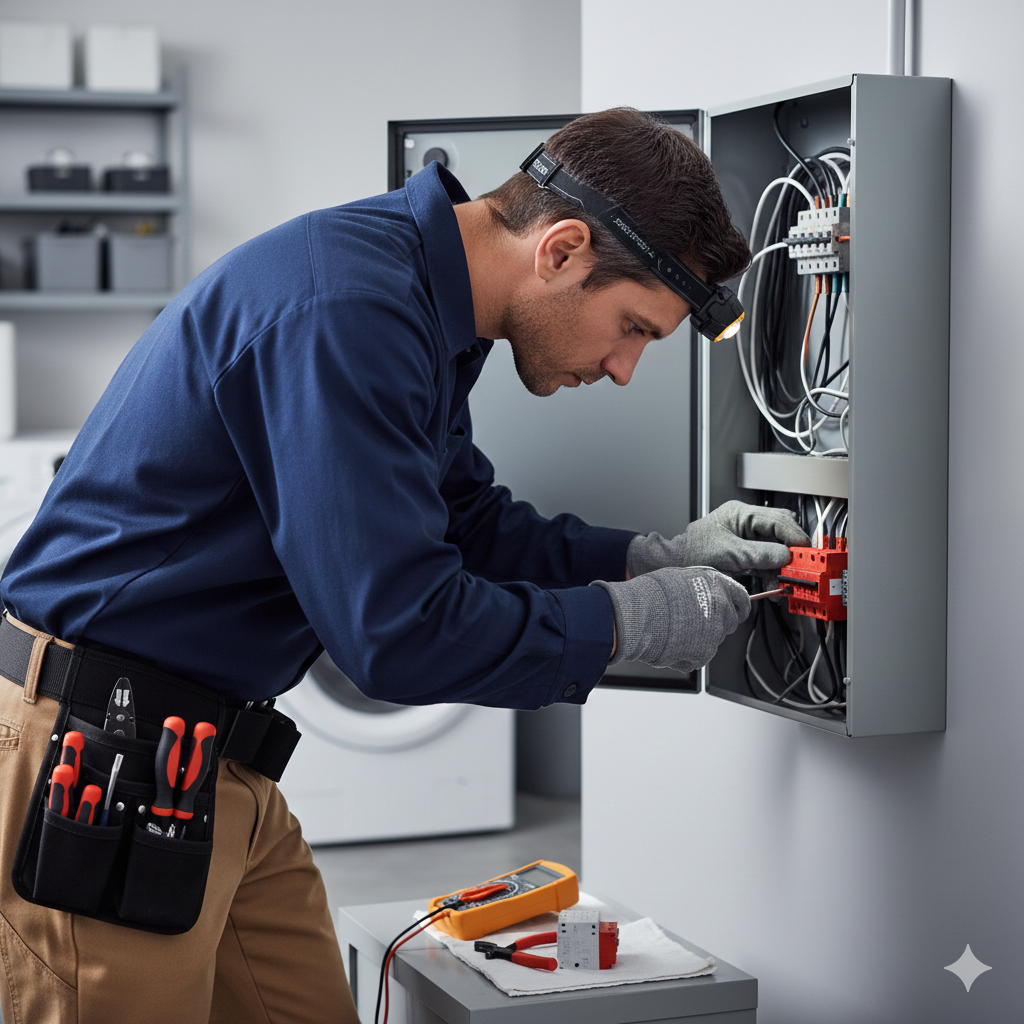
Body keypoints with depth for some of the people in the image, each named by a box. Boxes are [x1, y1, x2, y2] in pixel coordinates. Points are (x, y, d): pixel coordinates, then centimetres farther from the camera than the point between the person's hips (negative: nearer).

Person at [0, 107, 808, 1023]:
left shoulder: (426, 297, 8)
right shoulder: (348, 306, -25)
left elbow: (466, 523, 19)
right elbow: (397, 629, -26)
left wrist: (655, 557, 8)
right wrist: (628, 621, -14)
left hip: (216, 768, 10)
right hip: (100, 763, -10)